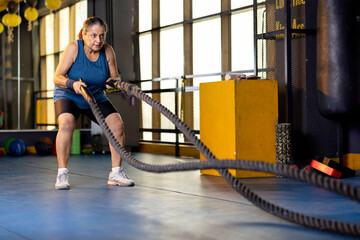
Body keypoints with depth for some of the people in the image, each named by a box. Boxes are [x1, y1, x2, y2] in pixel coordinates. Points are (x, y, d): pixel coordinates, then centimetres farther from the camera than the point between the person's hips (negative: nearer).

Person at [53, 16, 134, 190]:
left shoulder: (107, 51, -12)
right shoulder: (73, 48, -20)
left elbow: (114, 76, -2)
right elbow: (57, 77, -21)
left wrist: (114, 81, -26)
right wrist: (73, 83, -41)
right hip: (68, 96, -3)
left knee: (117, 124, -16)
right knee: (66, 123, -33)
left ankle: (116, 173, -5)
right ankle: (62, 174, -23)